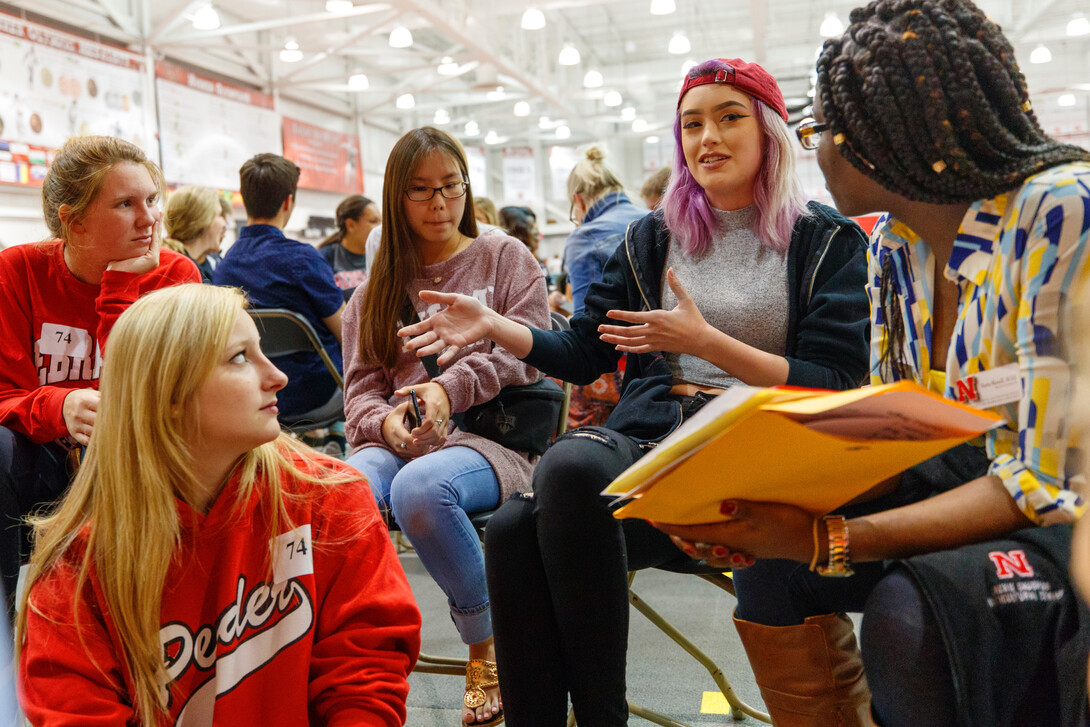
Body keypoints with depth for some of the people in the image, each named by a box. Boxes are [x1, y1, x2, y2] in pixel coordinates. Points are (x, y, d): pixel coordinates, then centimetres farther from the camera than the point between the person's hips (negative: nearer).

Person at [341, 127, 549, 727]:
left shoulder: (504, 256, 13)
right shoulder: (376, 290, 21)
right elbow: (360, 387, 15)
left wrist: (451, 387, -15)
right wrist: (385, 421, -9)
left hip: (490, 435, -2)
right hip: (396, 441, 3)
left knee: (419, 487, -36)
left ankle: (486, 647, -11)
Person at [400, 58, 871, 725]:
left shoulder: (829, 241, 9)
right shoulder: (654, 238, 19)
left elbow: (835, 386, -1)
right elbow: (583, 354, 15)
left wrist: (704, 341, -12)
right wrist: (492, 326, -1)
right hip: (650, 434, 4)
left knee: (570, 465, -33)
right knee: (514, 529, -28)